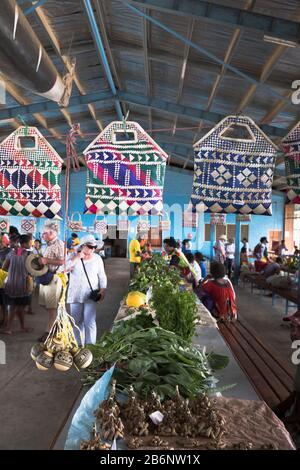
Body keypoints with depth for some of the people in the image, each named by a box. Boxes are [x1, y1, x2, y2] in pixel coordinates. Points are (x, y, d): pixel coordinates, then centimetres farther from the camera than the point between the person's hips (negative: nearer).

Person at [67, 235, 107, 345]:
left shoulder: (97, 258, 0)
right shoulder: (73, 256, 0)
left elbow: (102, 276, 6)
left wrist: (102, 290, -5)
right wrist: (77, 257, -19)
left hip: (91, 295, -1)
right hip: (75, 295, 1)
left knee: (90, 322, -6)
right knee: (77, 322, 11)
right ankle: (78, 345, 24)